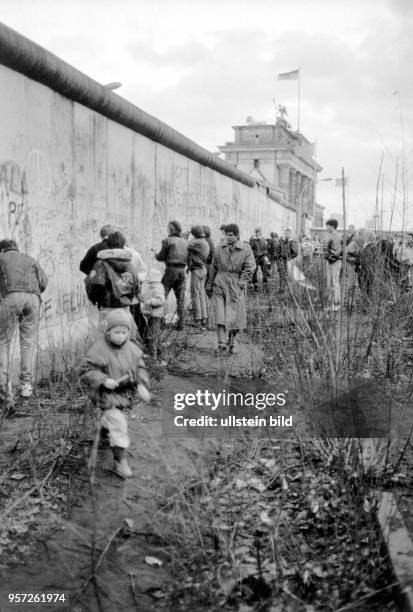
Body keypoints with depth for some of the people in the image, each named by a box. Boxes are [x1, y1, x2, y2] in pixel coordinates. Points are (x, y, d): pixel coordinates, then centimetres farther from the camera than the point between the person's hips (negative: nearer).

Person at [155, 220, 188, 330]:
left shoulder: (168, 240, -4)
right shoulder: (185, 242, 11)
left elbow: (161, 257, -4)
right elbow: (188, 258, 12)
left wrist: (156, 255, 19)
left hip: (171, 270, -4)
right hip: (182, 271, 5)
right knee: (180, 299, 8)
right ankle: (181, 324, 6)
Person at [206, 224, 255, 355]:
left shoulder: (246, 249, 2)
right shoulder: (219, 249, 9)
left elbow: (250, 267, -3)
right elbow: (213, 268, 16)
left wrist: (242, 281, -15)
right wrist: (209, 285, 18)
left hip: (236, 286, -1)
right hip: (219, 285, 1)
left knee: (235, 316, 5)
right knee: (220, 315, -11)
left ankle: (231, 343, 21)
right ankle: (222, 344, -15)